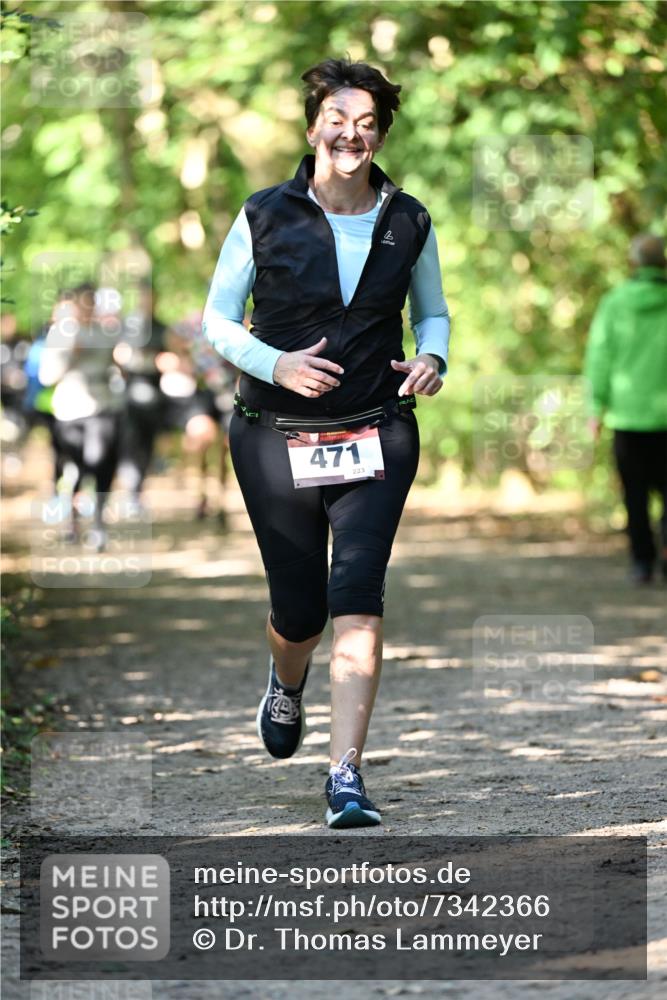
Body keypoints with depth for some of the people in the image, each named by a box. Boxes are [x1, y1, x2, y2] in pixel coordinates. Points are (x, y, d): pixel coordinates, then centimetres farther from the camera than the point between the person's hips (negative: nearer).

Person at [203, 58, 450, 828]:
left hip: (377, 437, 1)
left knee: (358, 597, -15)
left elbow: (432, 311, 18)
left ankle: (346, 778, -15)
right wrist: (275, 364, -16)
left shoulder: (408, 222, 3)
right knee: (299, 611, 8)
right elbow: (218, 319, 2)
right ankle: (286, 685, 46)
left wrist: (432, 359, -4)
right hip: (277, 439, 0)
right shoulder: (265, 216, -4)